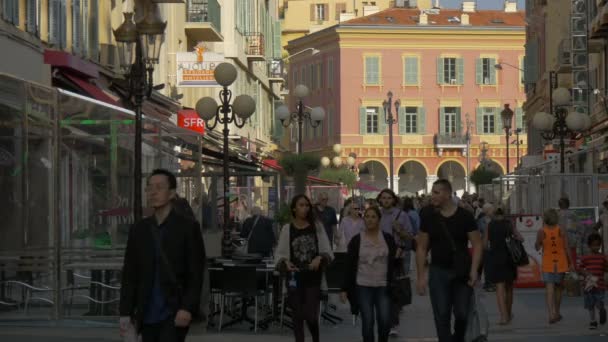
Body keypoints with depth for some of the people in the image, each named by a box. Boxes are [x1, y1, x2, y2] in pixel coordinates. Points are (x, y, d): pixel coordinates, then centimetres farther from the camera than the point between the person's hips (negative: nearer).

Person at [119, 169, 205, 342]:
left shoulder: (188, 228, -2)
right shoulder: (138, 229, 11)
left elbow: (196, 275, -5)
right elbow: (129, 274, 10)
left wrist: (187, 308, -16)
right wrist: (125, 312, 4)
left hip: (175, 314, -4)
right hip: (147, 316, 5)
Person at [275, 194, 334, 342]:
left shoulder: (317, 227, 2)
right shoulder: (287, 229, 1)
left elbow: (327, 251, 1)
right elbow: (279, 254, 2)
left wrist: (320, 258, -19)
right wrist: (285, 262, -19)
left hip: (313, 278, -1)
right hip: (295, 277, 1)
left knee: (311, 315, -6)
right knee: (297, 315, 5)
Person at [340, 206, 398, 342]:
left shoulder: (388, 238, 4)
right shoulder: (356, 240, 0)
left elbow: (393, 263, 9)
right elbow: (349, 266, 1)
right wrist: (344, 289, -3)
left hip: (383, 286, 1)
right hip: (363, 286, -1)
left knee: (385, 322, -5)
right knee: (367, 322, -2)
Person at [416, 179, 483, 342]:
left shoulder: (465, 216, -4)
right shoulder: (428, 216, 0)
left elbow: (477, 244, -2)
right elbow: (421, 248, 3)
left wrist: (474, 270, -14)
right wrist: (421, 276, -3)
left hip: (462, 272, -1)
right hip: (438, 272, 1)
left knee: (462, 314, 4)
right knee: (441, 316, 0)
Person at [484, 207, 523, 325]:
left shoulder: (490, 225, -1)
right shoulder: (509, 224, 2)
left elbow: (485, 244, -1)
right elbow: (520, 238, -3)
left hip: (494, 257, -2)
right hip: (509, 257, 2)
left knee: (500, 288, -3)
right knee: (509, 287, 18)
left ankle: (504, 316, -16)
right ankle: (509, 314, 31)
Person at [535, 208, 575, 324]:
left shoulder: (541, 232, -9)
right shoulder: (562, 230, -8)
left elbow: (537, 248, 3)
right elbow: (567, 248, -7)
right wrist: (571, 263, 0)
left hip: (548, 265, -1)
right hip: (561, 264, 1)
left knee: (549, 290, -5)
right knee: (559, 288, 19)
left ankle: (551, 314, -20)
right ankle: (556, 313, 29)